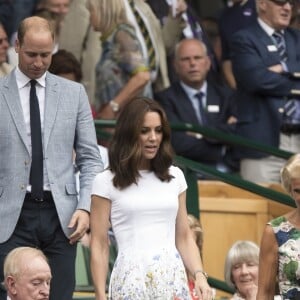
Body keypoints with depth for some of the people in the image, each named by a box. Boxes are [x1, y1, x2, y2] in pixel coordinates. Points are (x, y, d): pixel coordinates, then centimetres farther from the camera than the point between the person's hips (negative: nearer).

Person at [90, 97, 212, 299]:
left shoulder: (175, 177, 14)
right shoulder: (107, 182, 3)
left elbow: (184, 237, 15)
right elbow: (99, 246, 1)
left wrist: (200, 275, -1)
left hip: (173, 277, 3)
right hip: (132, 279, -3)